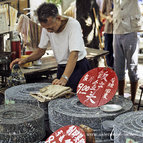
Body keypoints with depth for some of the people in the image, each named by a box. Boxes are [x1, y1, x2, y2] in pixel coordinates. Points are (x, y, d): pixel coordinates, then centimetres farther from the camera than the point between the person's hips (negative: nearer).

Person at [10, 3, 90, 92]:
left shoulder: (73, 25, -23)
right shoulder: (47, 27, -5)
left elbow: (74, 54, -32)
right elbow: (41, 50, 7)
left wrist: (64, 78, -43)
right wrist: (24, 60, -11)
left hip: (78, 67, -5)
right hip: (62, 68, 5)